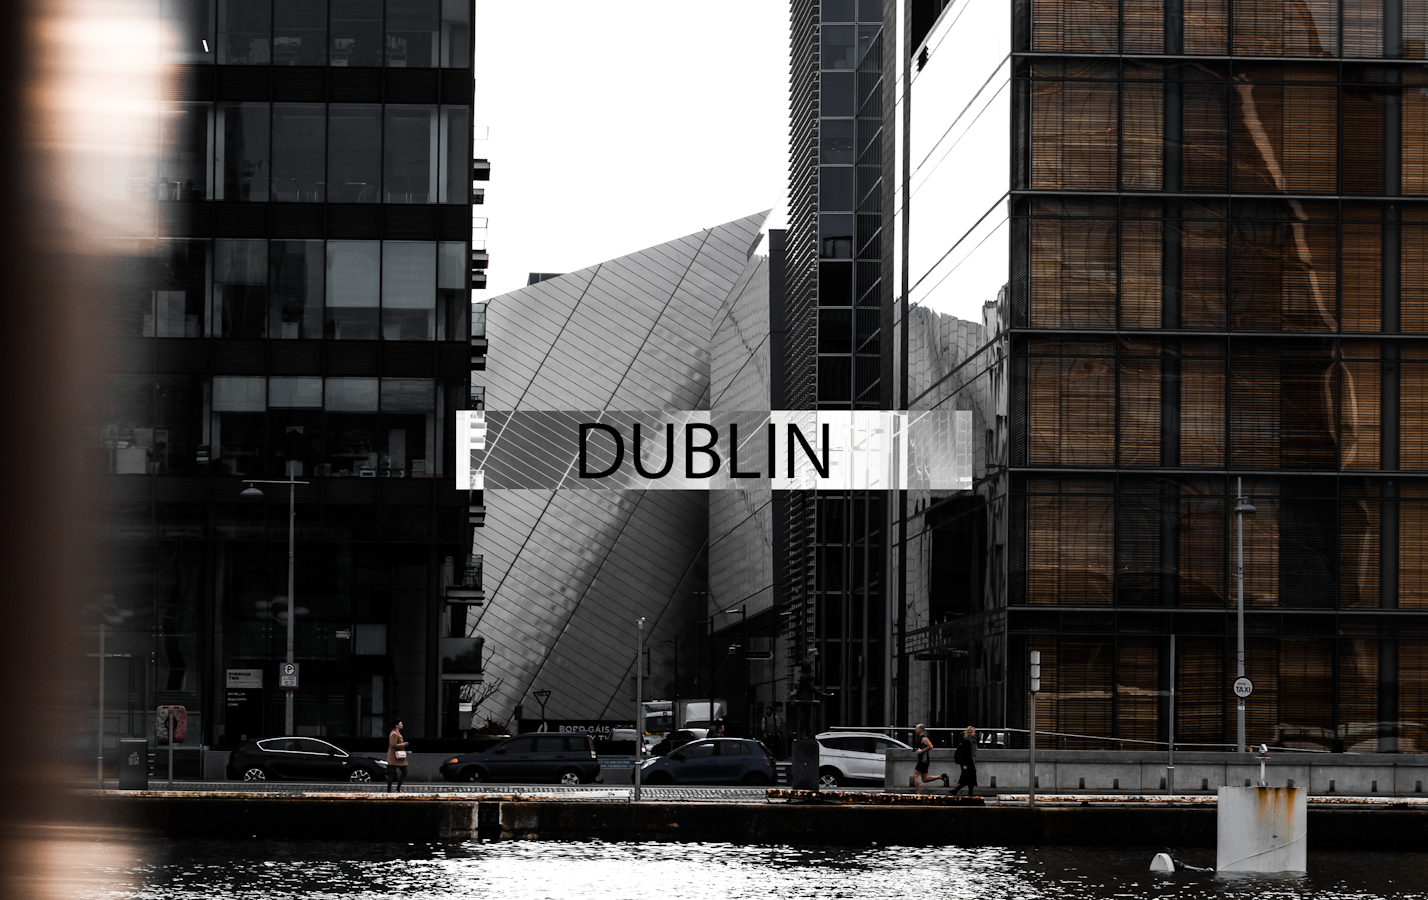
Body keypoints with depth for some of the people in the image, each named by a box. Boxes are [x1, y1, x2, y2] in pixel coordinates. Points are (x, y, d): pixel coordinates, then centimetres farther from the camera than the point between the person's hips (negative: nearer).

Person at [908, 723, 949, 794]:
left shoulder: (924, 739, -14)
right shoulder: (920, 738, 17)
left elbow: (930, 747, -26)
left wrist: (921, 751, -21)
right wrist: (915, 749, 12)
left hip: (924, 761, -11)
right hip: (922, 761, 11)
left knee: (915, 776, -10)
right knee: (925, 779, 13)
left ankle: (918, 793, -9)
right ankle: (941, 776, 17)